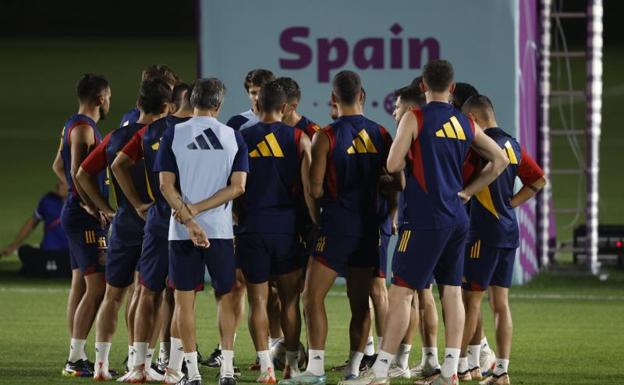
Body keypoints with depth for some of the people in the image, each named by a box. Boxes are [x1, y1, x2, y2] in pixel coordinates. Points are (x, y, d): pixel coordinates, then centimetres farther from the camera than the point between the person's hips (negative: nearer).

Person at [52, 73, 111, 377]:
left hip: (77, 213, 11)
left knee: (80, 284, 12)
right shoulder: (84, 127, -15)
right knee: (97, 286, -13)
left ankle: (77, 357, 15)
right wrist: (92, 206, -20)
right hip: (85, 217, -11)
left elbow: (58, 166, 28)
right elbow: (76, 171, -23)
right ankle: (76, 360, -16)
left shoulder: (74, 126, 16)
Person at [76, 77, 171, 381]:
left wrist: (105, 208, 11)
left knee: (113, 295, 12)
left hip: (123, 224, 4)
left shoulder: (116, 137, 4)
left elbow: (83, 174, 8)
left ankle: (101, 362, 10)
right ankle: (137, 363, -1)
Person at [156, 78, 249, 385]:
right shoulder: (233, 137, 2)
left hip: (181, 231, -1)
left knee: (185, 299, 5)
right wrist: (197, 209, -8)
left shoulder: (174, 135, -1)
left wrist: (189, 220, -12)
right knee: (226, 296, 13)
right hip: (221, 229, 1)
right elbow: (237, 187, -5)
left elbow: (166, 185, -8)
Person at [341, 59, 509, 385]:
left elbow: (393, 165, -13)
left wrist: (413, 159, 9)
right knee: (452, 290, 10)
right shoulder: (466, 124, 10)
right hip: (457, 217, 6)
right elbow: (500, 160, 19)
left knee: (401, 292, -6)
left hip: (425, 219, -6)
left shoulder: (415, 119, -8)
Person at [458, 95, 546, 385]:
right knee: (500, 303, 7)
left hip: (485, 232, -8)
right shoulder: (513, 145, 11)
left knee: (471, 298, 3)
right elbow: (538, 181, 17)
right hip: (510, 233, 8)